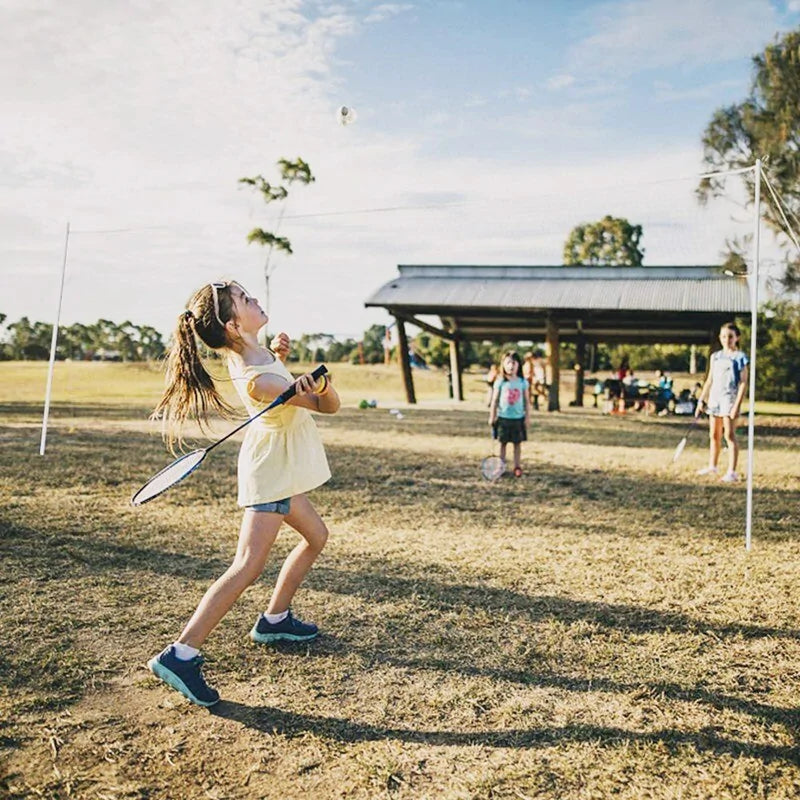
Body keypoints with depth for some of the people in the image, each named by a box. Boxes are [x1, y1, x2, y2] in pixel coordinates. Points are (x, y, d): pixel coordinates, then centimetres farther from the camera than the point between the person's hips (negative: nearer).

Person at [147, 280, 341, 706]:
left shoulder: (244, 349, -5)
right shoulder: (258, 381, -30)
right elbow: (329, 405, -19)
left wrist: (278, 354, -2)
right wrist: (319, 387, -40)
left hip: (278, 468, 10)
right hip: (270, 471, -10)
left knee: (315, 535, 21)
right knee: (248, 565, -14)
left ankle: (274, 619, 32)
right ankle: (181, 654, -13)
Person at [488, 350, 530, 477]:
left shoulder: (523, 382, -1)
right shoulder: (500, 382, -4)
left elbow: (527, 401, 3)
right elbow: (494, 400, 0)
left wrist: (527, 417, 1)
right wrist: (492, 417, 0)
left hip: (518, 418, 1)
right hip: (503, 418, -1)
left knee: (517, 443, 7)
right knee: (503, 443, 8)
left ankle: (517, 467, 16)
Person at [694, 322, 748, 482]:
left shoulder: (740, 357, -4)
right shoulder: (715, 356, 13)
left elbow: (743, 383, -9)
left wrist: (737, 405, -17)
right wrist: (701, 400, 13)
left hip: (730, 398, -6)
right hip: (714, 398, 6)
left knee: (729, 435, -8)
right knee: (714, 435, 12)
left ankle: (732, 472, -6)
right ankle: (712, 466, 24)